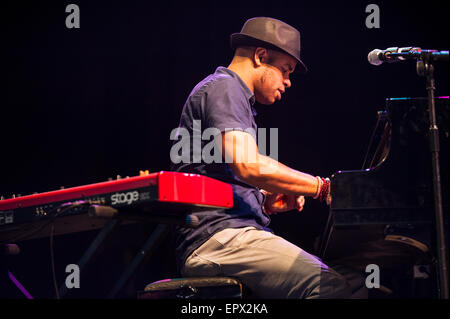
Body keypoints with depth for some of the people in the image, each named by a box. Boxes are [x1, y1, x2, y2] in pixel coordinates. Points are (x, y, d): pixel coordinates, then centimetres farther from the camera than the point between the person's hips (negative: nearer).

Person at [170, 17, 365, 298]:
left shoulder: (237, 96, 31)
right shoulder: (223, 88, -2)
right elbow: (248, 166, -18)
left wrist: (266, 202, 13)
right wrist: (323, 187, -14)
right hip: (216, 240, -11)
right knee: (330, 286, -27)